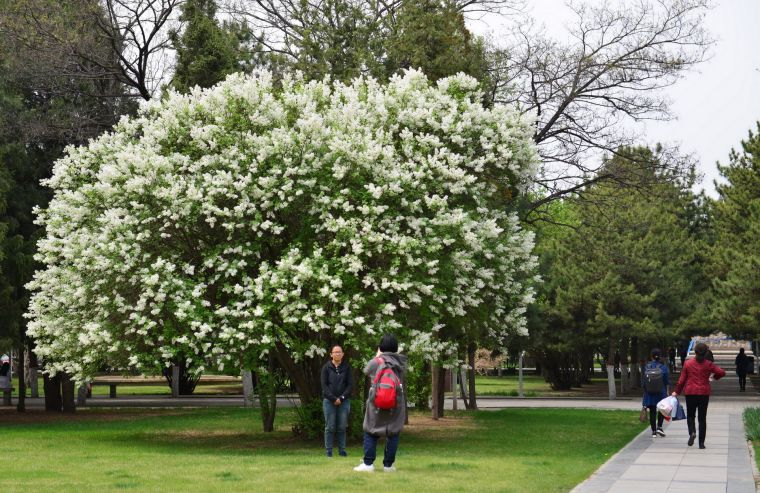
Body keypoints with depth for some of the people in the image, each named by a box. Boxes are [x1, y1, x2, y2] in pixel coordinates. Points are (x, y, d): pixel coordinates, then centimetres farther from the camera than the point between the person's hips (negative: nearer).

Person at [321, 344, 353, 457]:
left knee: (342, 427, 4)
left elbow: (350, 384, 2)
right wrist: (333, 398, -12)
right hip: (329, 401, -1)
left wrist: (342, 398, -10)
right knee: (330, 427, 0)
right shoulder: (326, 367, 2)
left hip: (344, 401, 1)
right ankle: (328, 451, 5)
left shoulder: (346, 367, 5)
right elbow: (324, 385, -2)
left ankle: (342, 450, 11)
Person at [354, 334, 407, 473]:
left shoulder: (376, 362, -5)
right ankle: (388, 465, 8)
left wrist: (377, 356, 20)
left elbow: (366, 371, 12)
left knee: (371, 433, 8)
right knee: (393, 434, 9)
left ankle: (368, 464, 3)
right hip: (397, 403, 2)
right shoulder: (401, 362, 0)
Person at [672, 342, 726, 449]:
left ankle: (692, 432, -14)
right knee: (702, 418, 7)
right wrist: (716, 377, 13)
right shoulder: (708, 364, -3)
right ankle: (701, 442, 4)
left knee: (690, 415, 14)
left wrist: (676, 392, 10)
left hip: (690, 393, 0)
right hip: (704, 393, 0)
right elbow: (722, 372, -9)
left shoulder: (688, 364, -2)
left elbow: (682, 379, 0)